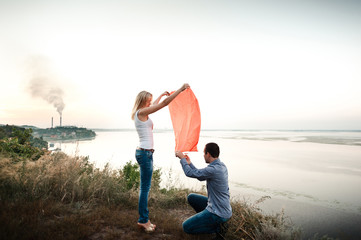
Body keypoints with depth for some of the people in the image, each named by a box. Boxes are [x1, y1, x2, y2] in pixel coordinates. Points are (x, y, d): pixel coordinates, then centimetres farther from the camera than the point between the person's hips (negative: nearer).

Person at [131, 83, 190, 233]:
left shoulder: (140, 113, 13)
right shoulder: (141, 112, -13)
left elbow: (155, 104, 33)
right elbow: (164, 103, -16)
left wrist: (162, 94, 40)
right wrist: (181, 89, -12)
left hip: (145, 152, 10)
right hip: (145, 153, -10)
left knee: (145, 187, 14)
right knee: (145, 187, 0)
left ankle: (144, 219, 24)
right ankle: (143, 220, 12)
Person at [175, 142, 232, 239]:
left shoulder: (213, 169, -28)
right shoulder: (221, 165, 1)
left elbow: (189, 173, -19)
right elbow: (201, 176, 13)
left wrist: (182, 158, -4)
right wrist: (189, 163, 16)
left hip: (218, 213, -9)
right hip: (224, 208, 9)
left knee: (186, 227, 0)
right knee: (191, 197, 18)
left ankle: (217, 228, -3)